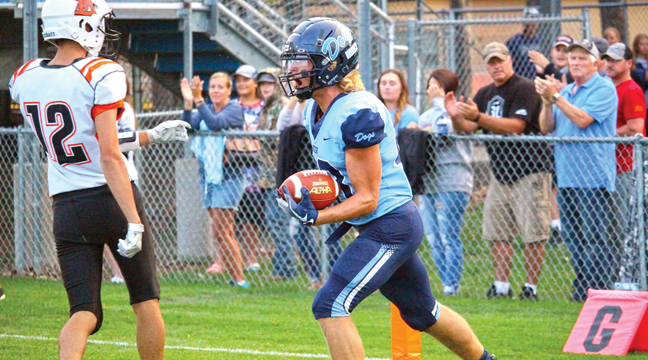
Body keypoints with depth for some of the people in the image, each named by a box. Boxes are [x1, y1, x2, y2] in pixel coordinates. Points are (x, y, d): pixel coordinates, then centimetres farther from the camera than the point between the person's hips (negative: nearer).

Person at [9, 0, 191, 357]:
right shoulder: (101, 77, -15)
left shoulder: (25, 80, 4)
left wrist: (149, 136, 22)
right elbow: (109, 157, -21)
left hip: (66, 208, 5)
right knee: (146, 303, 13)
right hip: (113, 201, -4)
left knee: (84, 312, 3)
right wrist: (134, 223, -21)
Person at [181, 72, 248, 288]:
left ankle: (238, 279, -6)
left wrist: (198, 100, -30)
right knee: (226, 231, 9)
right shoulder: (205, 110, 14)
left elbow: (215, 123, -24)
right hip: (208, 175, 7)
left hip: (228, 176, -7)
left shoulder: (234, 110, -5)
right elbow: (188, 125, -4)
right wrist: (188, 102, -18)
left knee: (220, 231, -12)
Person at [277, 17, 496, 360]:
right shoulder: (314, 111, 5)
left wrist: (316, 217, -29)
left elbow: (367, 199, -21)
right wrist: (310, 197, 6)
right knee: (421, 312, 22)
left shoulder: (359, 114, -23)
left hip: (390, 226, -10)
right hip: (374, 226, 10)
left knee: (330, 305, -17)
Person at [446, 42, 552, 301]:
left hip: (529, 171, -8)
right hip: (500, 173, 8)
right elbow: (467, 129, 12)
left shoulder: (524, 88, -10)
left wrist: (478, 116, -28)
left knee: (533, 233, -7)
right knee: (497, 232, 8)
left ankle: (531, 287, -4)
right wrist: (455, 116, -10)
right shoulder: (485, 94, 15)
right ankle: (501, 286, 14)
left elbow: (515, 126, -21)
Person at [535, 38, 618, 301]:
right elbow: (546, 127, 14)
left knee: (593, 238, -10)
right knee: (572, 238, 10)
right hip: (566, 176, 8)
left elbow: (582, 120, -16)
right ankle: (581, 288, 16)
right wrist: (547, 101, -3)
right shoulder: (566, 91, 19)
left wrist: (556, 97, -14)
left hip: (593, 178, -8)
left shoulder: (603, 89, -4)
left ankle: (599, 290, -8)